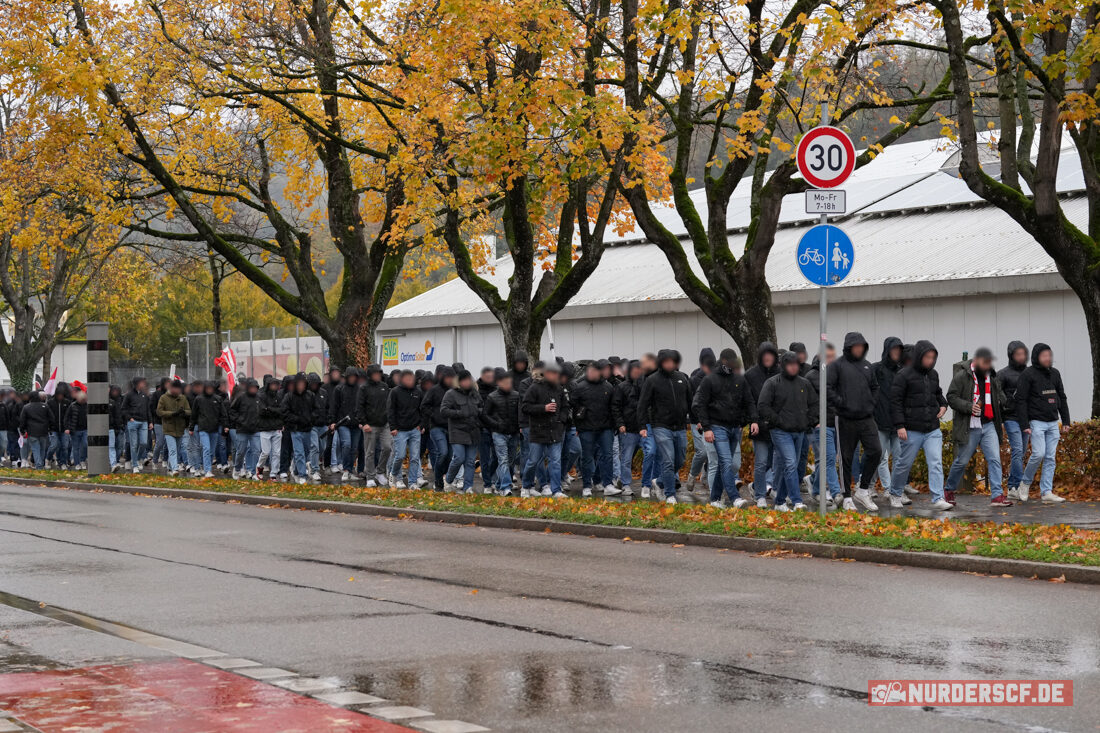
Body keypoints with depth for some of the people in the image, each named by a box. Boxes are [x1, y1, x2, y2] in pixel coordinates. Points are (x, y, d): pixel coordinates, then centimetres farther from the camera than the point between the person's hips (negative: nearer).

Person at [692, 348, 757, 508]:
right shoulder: (709, 380, -2)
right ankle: (735, 498, -24)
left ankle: (715, 498, 16)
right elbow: (699, 405, -3)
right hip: (718, 427, -5)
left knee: (734, 464, 7)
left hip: (735, 428, 5)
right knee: (726, 463, -16)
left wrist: (753, 421, -3)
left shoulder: (740, 379, 11)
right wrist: (706, 428, -11)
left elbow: (749, 402, 14)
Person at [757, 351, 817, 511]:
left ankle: (780, 501, 19)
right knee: (790, 465, -16)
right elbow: (762, 407, -9)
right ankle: (797, 501, -20)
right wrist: (778, 421, -13)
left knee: (785, 467, 11)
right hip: (781, 432, -5)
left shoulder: (804, 383, 12)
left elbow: (814, 404, 22)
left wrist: (809, 421, 9)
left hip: (800, 432, 5)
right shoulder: (772, 383, -4)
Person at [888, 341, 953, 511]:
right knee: (904, 463, 7)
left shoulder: (933, 374, 12)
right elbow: (895, 401, -10)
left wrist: (943, 404, 10)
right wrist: (899, 425, -16)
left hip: (933, 429, 5)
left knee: (936, 463, -7)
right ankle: (895, 493, 28)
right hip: (912, 430, -5)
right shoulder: (904, 375, -8)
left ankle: (938, 499, -10)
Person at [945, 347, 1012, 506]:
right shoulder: (961, 376, -5)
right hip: (969, 427, -5)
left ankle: (997, 495, -11)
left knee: (994, 459, -8)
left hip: (989, 426, 5)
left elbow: (999, 396, 30)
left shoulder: (991, 377, 14)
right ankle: (949, 490, 25)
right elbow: (951, 398, -10)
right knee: (961, 461, 5)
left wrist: (1000, 401, 7)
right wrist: (969, 407, -22)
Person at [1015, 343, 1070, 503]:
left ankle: (1046, 491, 2)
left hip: (1053, 423, 6)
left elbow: (1062, 398, 20)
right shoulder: (1028, 374, -6)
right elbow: (1021, 400, -9)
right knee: (1038, 454, -15)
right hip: (1037, 422, -6)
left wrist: (1066, 421, 14)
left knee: (1050, 457, 1)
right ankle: (1026, 482, 8)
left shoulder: (1055, 374, 13)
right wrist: (1025, 425, -15)